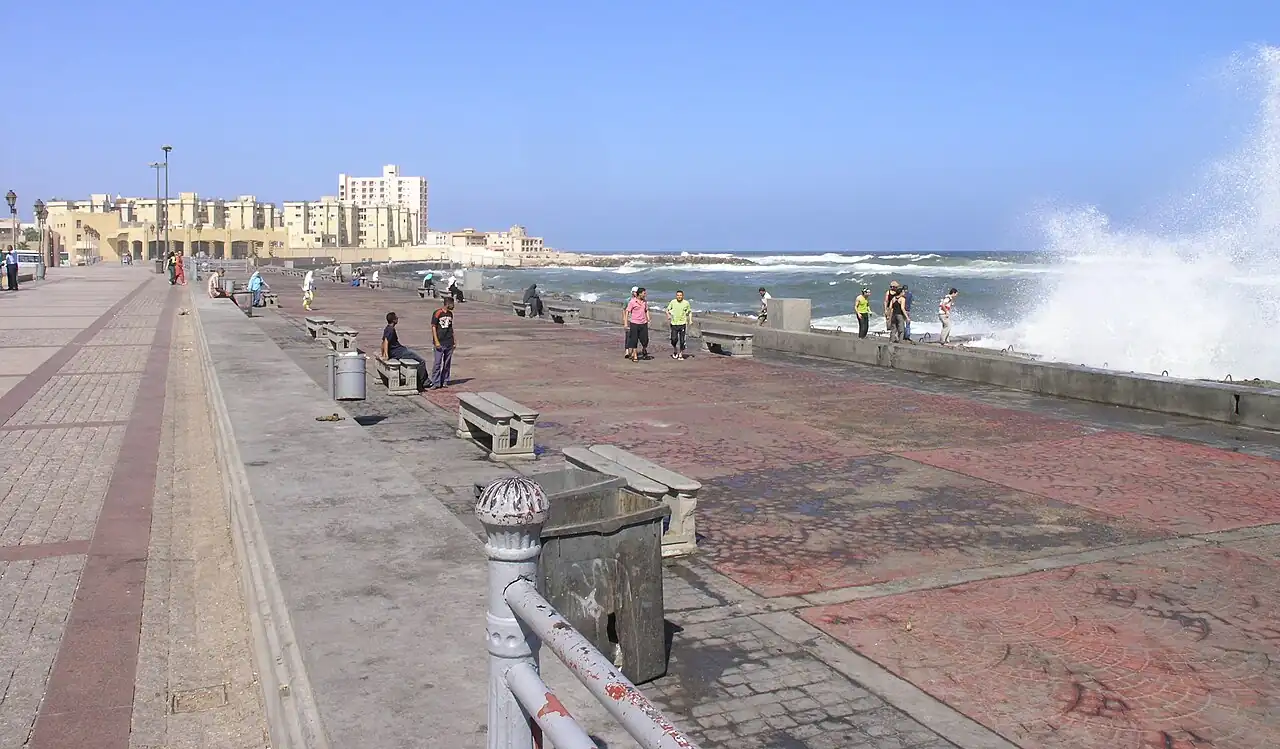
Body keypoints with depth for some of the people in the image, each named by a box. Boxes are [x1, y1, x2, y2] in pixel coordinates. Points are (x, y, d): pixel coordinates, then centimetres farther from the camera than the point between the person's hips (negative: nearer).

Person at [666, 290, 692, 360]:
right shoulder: (672, 302, 1)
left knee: (682, 340, 0)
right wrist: (668, 316, -10)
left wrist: (690, 320, 1)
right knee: (674, 339, -5)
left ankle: (681, 354, 14)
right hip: (674, 324, 0)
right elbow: (667, 310, 10)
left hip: (682, 324, 0)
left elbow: (689, 312, 14)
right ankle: (675, 351, 23)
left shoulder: (686, 303, 1)